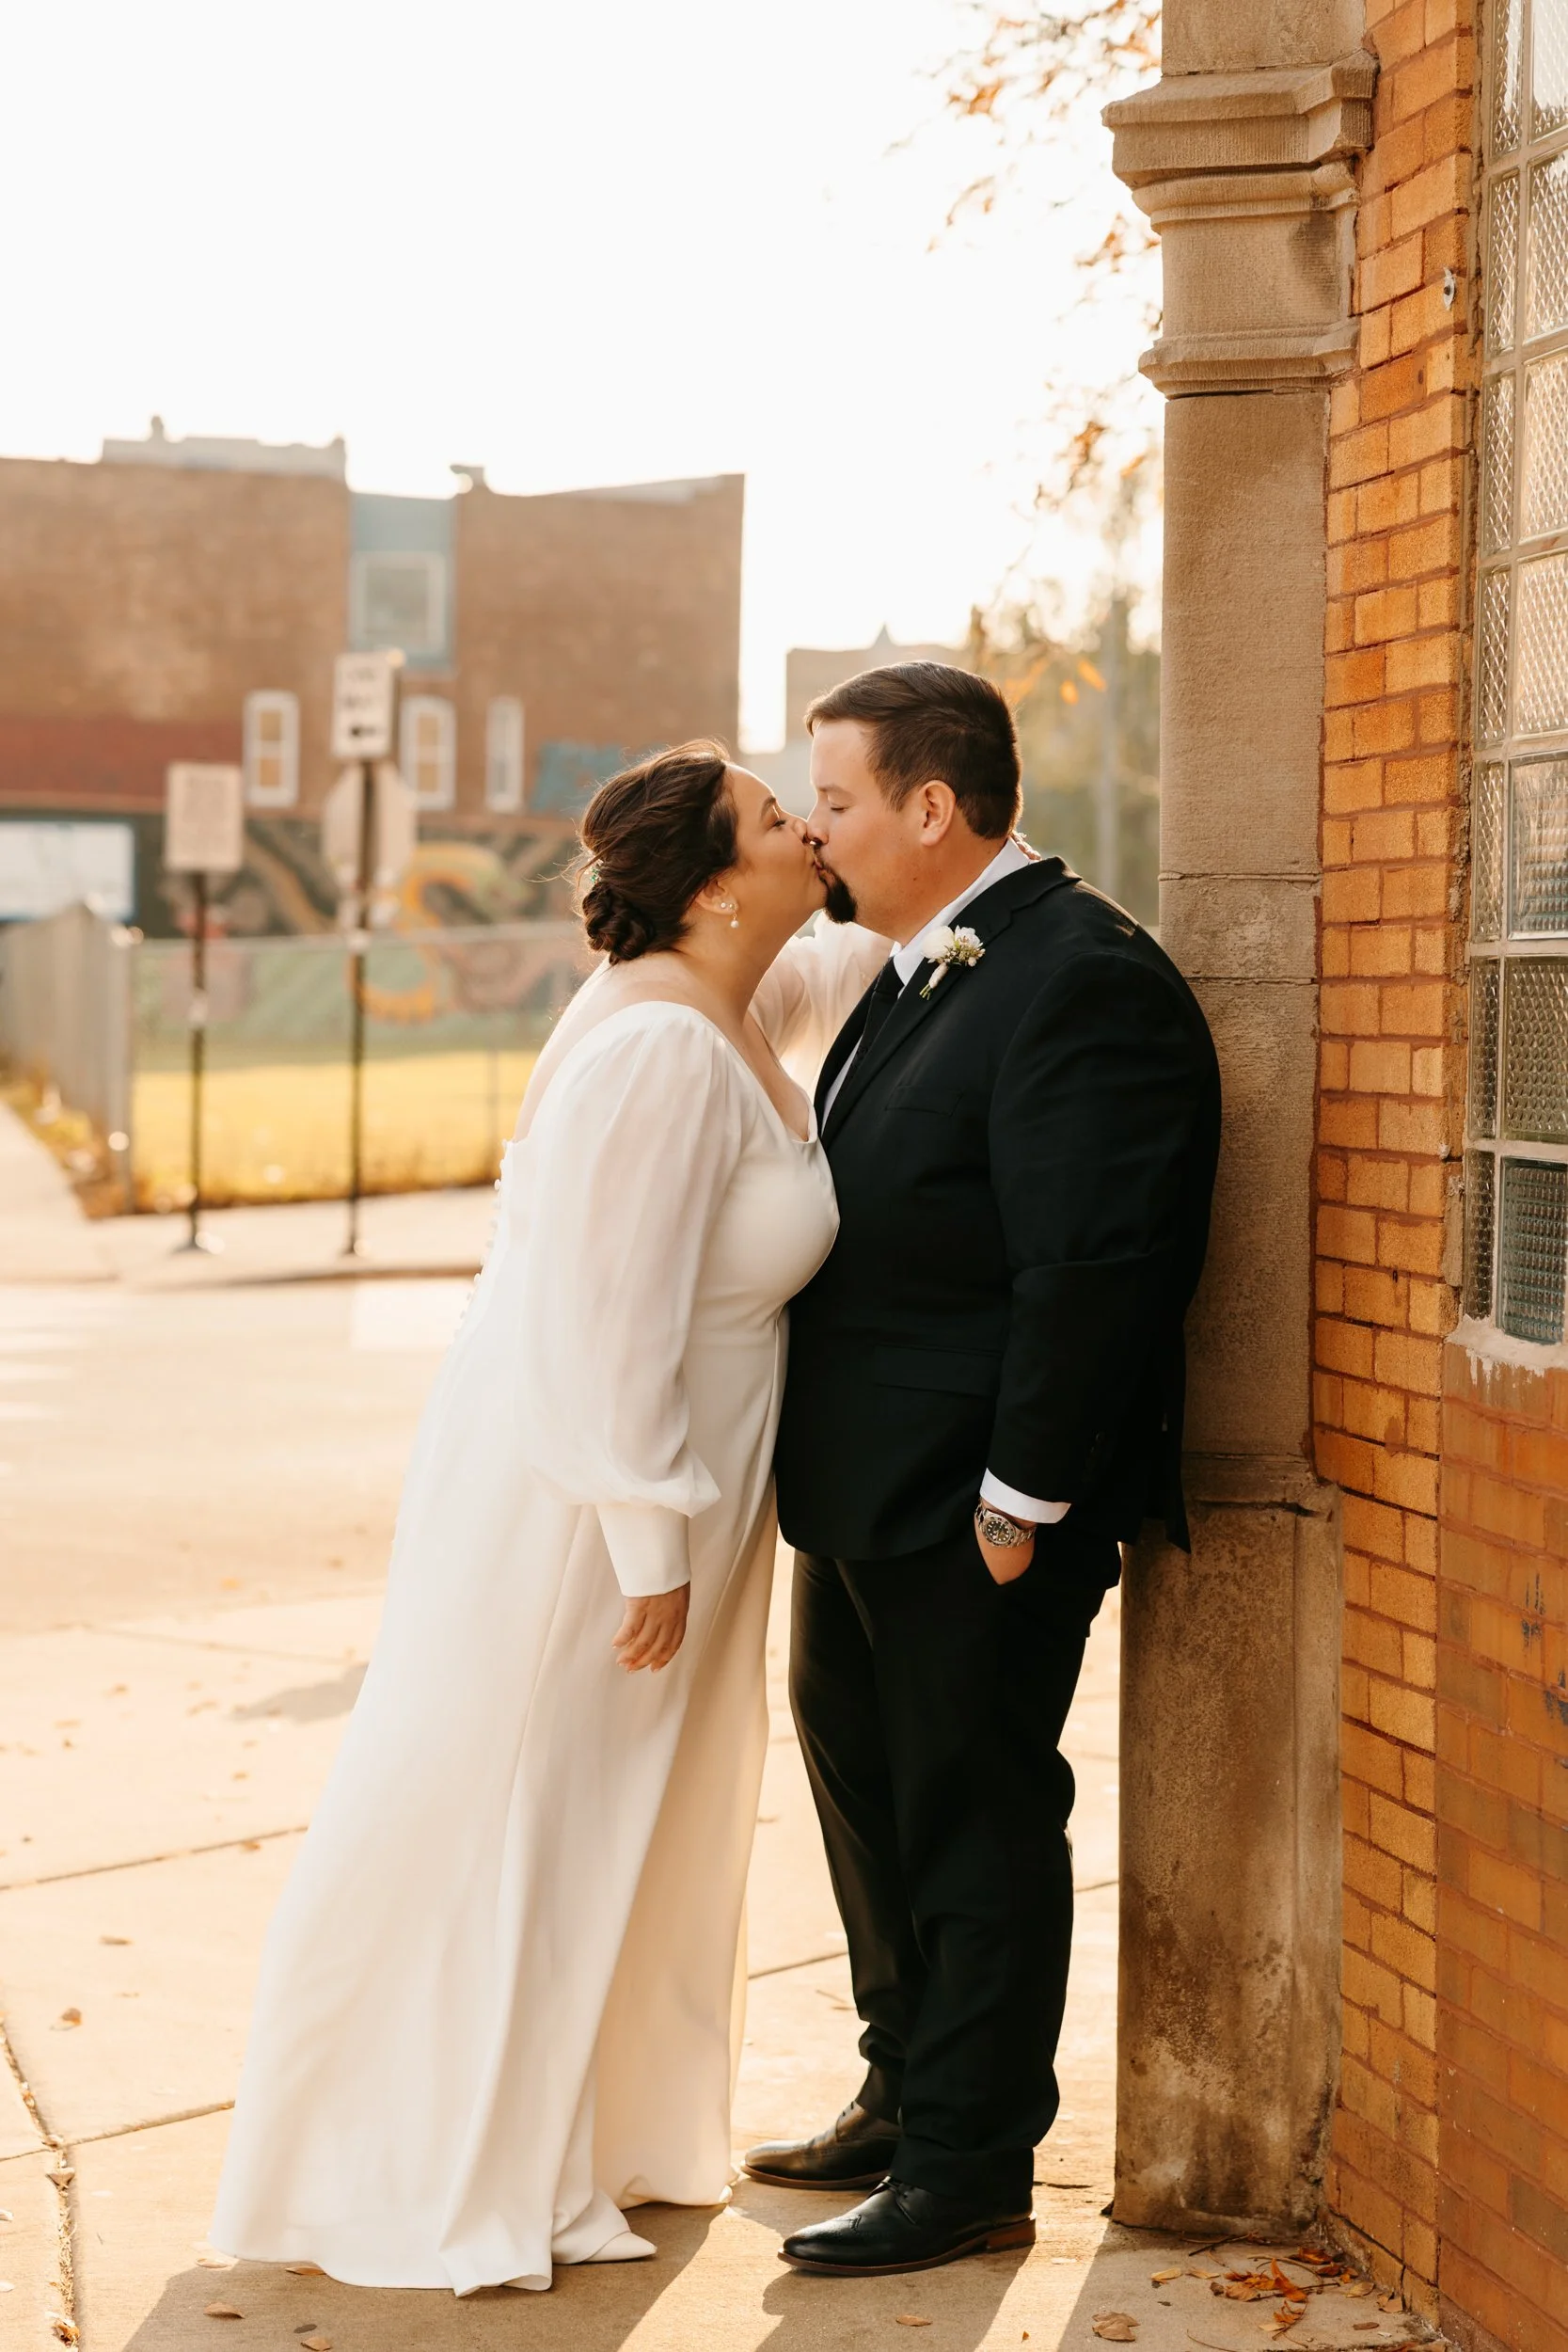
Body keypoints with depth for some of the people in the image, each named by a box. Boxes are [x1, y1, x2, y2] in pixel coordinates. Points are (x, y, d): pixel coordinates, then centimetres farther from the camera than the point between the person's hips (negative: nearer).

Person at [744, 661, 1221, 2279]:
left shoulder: (1080, 979, -19)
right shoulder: (916, 974, 12)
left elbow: (1091, 1267, -23)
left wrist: (1021, 1500, -22)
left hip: (978, 1506, -10)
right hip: (868, 1494, 10)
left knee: (975, 1822, 1)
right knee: (869, 1784, 21)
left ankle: (971, 2172, 14)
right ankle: (907, 2100, 38)